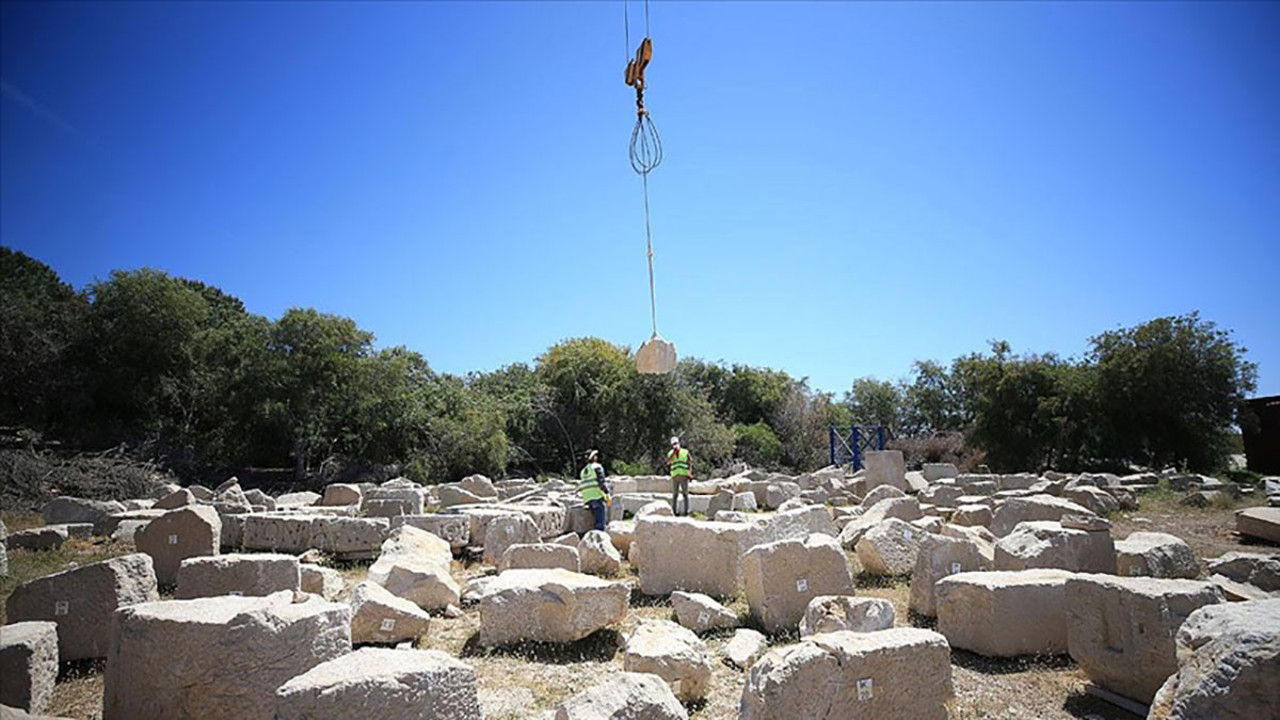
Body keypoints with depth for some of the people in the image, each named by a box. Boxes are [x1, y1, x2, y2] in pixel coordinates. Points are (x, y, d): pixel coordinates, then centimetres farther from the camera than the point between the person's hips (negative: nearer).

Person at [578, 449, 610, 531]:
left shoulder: (583, 471, 23)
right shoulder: (597, 467, 1)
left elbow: (581, 487, 20)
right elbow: (601, 482, -12)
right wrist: (607, 494, -11)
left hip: (588, 500, 8)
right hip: (598, 497, -8)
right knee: (601, 523, -11)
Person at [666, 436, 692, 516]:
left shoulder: (685, 452, 7)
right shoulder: (670, 453, 10)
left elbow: (690, 463, 6)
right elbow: (668, 462, -9)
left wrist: (690, 473, -7)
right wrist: (673, 452, -10)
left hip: (684, 476, -1)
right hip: (675, 476, 1)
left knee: (685, 494, -3)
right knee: (675, 494, 1)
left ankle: (686, 511, -1)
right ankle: (674, 510, 5)